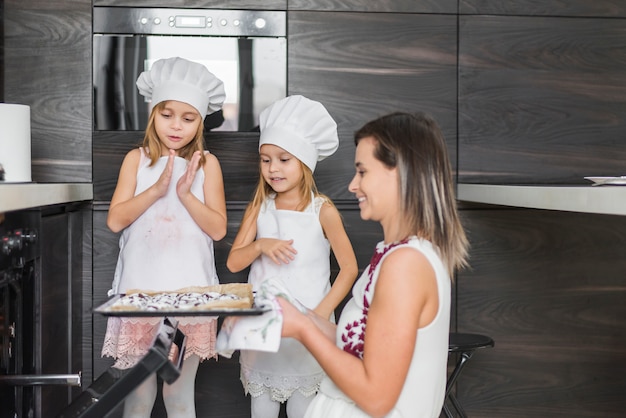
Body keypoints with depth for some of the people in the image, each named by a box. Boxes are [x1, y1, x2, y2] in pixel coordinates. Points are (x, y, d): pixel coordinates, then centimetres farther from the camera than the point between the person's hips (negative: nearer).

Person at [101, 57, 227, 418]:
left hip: (190, 291, 0)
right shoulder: (137, 159, 3)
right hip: (140, 289, 0)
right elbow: (115, 220, -6)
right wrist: (157, 189, -15)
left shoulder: (207, 163, 1)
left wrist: (186, 194, -16)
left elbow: (218, 229, -4)